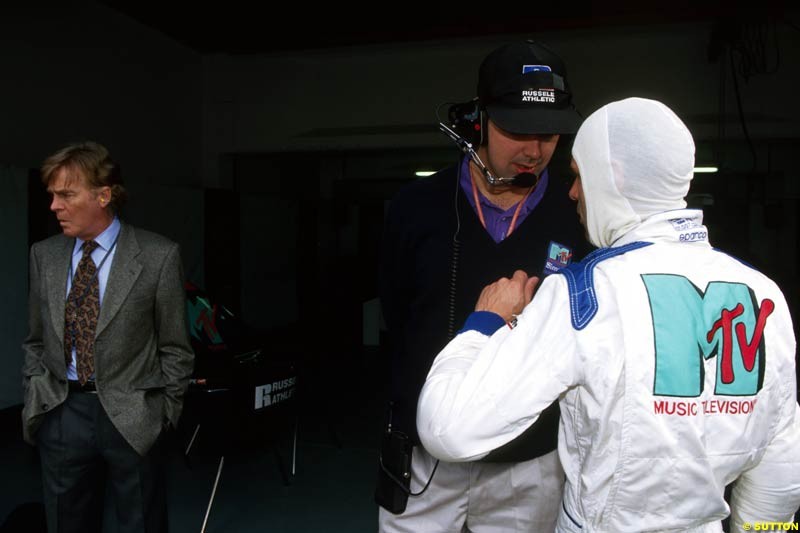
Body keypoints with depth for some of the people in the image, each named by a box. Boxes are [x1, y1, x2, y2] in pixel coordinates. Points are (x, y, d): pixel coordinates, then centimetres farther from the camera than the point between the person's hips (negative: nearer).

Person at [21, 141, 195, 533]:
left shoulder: (158, 256, -9)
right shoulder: (44, 254, 4)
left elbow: (174, 347, -5)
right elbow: (35, 340, 12)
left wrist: (164, 412, -5)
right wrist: (34, 399, 5)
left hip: (130, 416, -3)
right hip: (61, 414, 4)